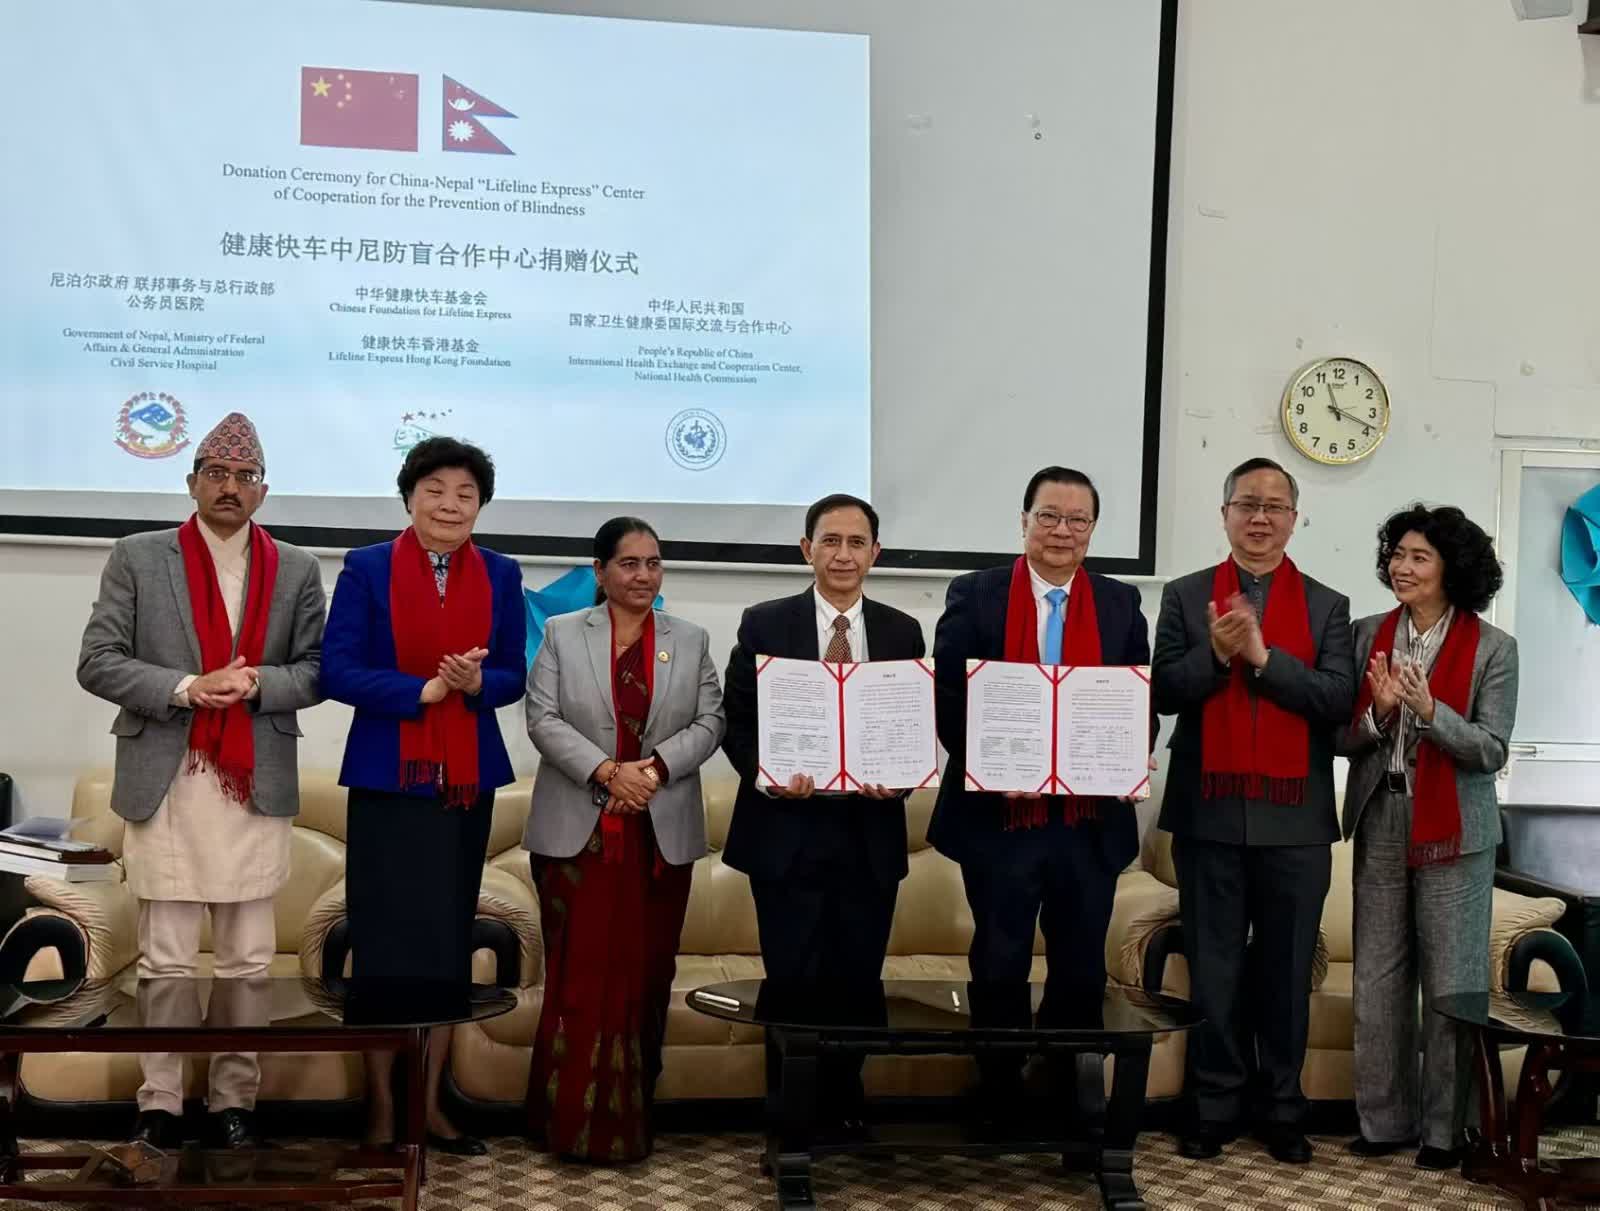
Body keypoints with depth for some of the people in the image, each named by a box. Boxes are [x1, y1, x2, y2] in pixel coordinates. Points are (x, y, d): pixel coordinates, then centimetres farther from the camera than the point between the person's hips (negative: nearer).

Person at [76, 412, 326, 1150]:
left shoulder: (296, 570, 8)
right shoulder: (138, 558, 3)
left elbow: (317, 670, 6)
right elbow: (97, 662, -2)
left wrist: (259, 683, -13)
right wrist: (184, 688, -15)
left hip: (256, 785, 2)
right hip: (164, 783, -1)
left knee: (248, 961, 6)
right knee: (165, 962, 4)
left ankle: (234, 1100, 16)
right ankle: (159, 1104, 13)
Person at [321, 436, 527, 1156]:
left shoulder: (501, 575, 6)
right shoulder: (366, 569, -3)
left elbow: (514, 675, 6)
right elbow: (336, 671, -9)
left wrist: (477, 682, -16)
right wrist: (423, 690, -19)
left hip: (468, 778, 3)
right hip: (388, 777, -3)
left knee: (452, 939, 8)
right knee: (385, 939, 1)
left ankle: (432, 1102, 19)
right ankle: (381, 1105, 13)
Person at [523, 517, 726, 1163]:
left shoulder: (691, 640, 10)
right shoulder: (562, 634, 5)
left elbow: (708, 722, 3)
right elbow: (543, 719, -3)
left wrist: (656, 768, -13)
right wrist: (606, 771, -16)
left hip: (662, 833, 2)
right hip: (577, 829, -2)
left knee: (645, 971, 5)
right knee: (580, 972, -2)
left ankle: (633, 1113, 15)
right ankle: (576, 1116, 5)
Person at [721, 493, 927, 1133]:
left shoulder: (902, 632, 7)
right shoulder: (765, 624, 1)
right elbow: (735, 720, 2)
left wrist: (901, 778, -11)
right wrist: (767, 773, -15)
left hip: (870, 835, 2)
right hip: (787, 832, -2)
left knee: (858, 984, 8)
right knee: (791, 983, 2)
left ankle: (845, 1111, 27)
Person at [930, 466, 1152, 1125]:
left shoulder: (1121, 604, 7)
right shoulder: (974, 595, 1)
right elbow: (948, 699, -2)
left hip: (1090, 817, 2)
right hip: (998, 813, -2)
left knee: (1082, 970, 9)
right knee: (998, 967, 7)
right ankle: (998, 1102, 20)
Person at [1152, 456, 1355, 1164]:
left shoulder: (1327, 607, 6)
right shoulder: (1185, 597, 6)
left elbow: (1339, 700, -7)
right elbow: (1162, 692, -4)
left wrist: (1263, 655, -16)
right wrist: (1216, 653, -20)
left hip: (1295, 819, 0)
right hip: (1209, 814, 0)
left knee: (1286, 971, 8)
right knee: (1213, 967, 7)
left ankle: (1282, 1111, 20)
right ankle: (1213, 1107, 17)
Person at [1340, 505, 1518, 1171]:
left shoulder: (1492, 648, -4)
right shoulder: (1367, 635, 4)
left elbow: (1490, 750, -10)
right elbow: (1342, 739, 3)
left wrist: (1428, 710, -23)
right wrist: (1378, 714, -17)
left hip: (1452, 832, -3)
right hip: (1380, 826, 3)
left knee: (1450, 983, 3)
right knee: (1377, 979, 7)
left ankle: (1445, 1128, 14)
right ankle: (1383, 1119, 18)